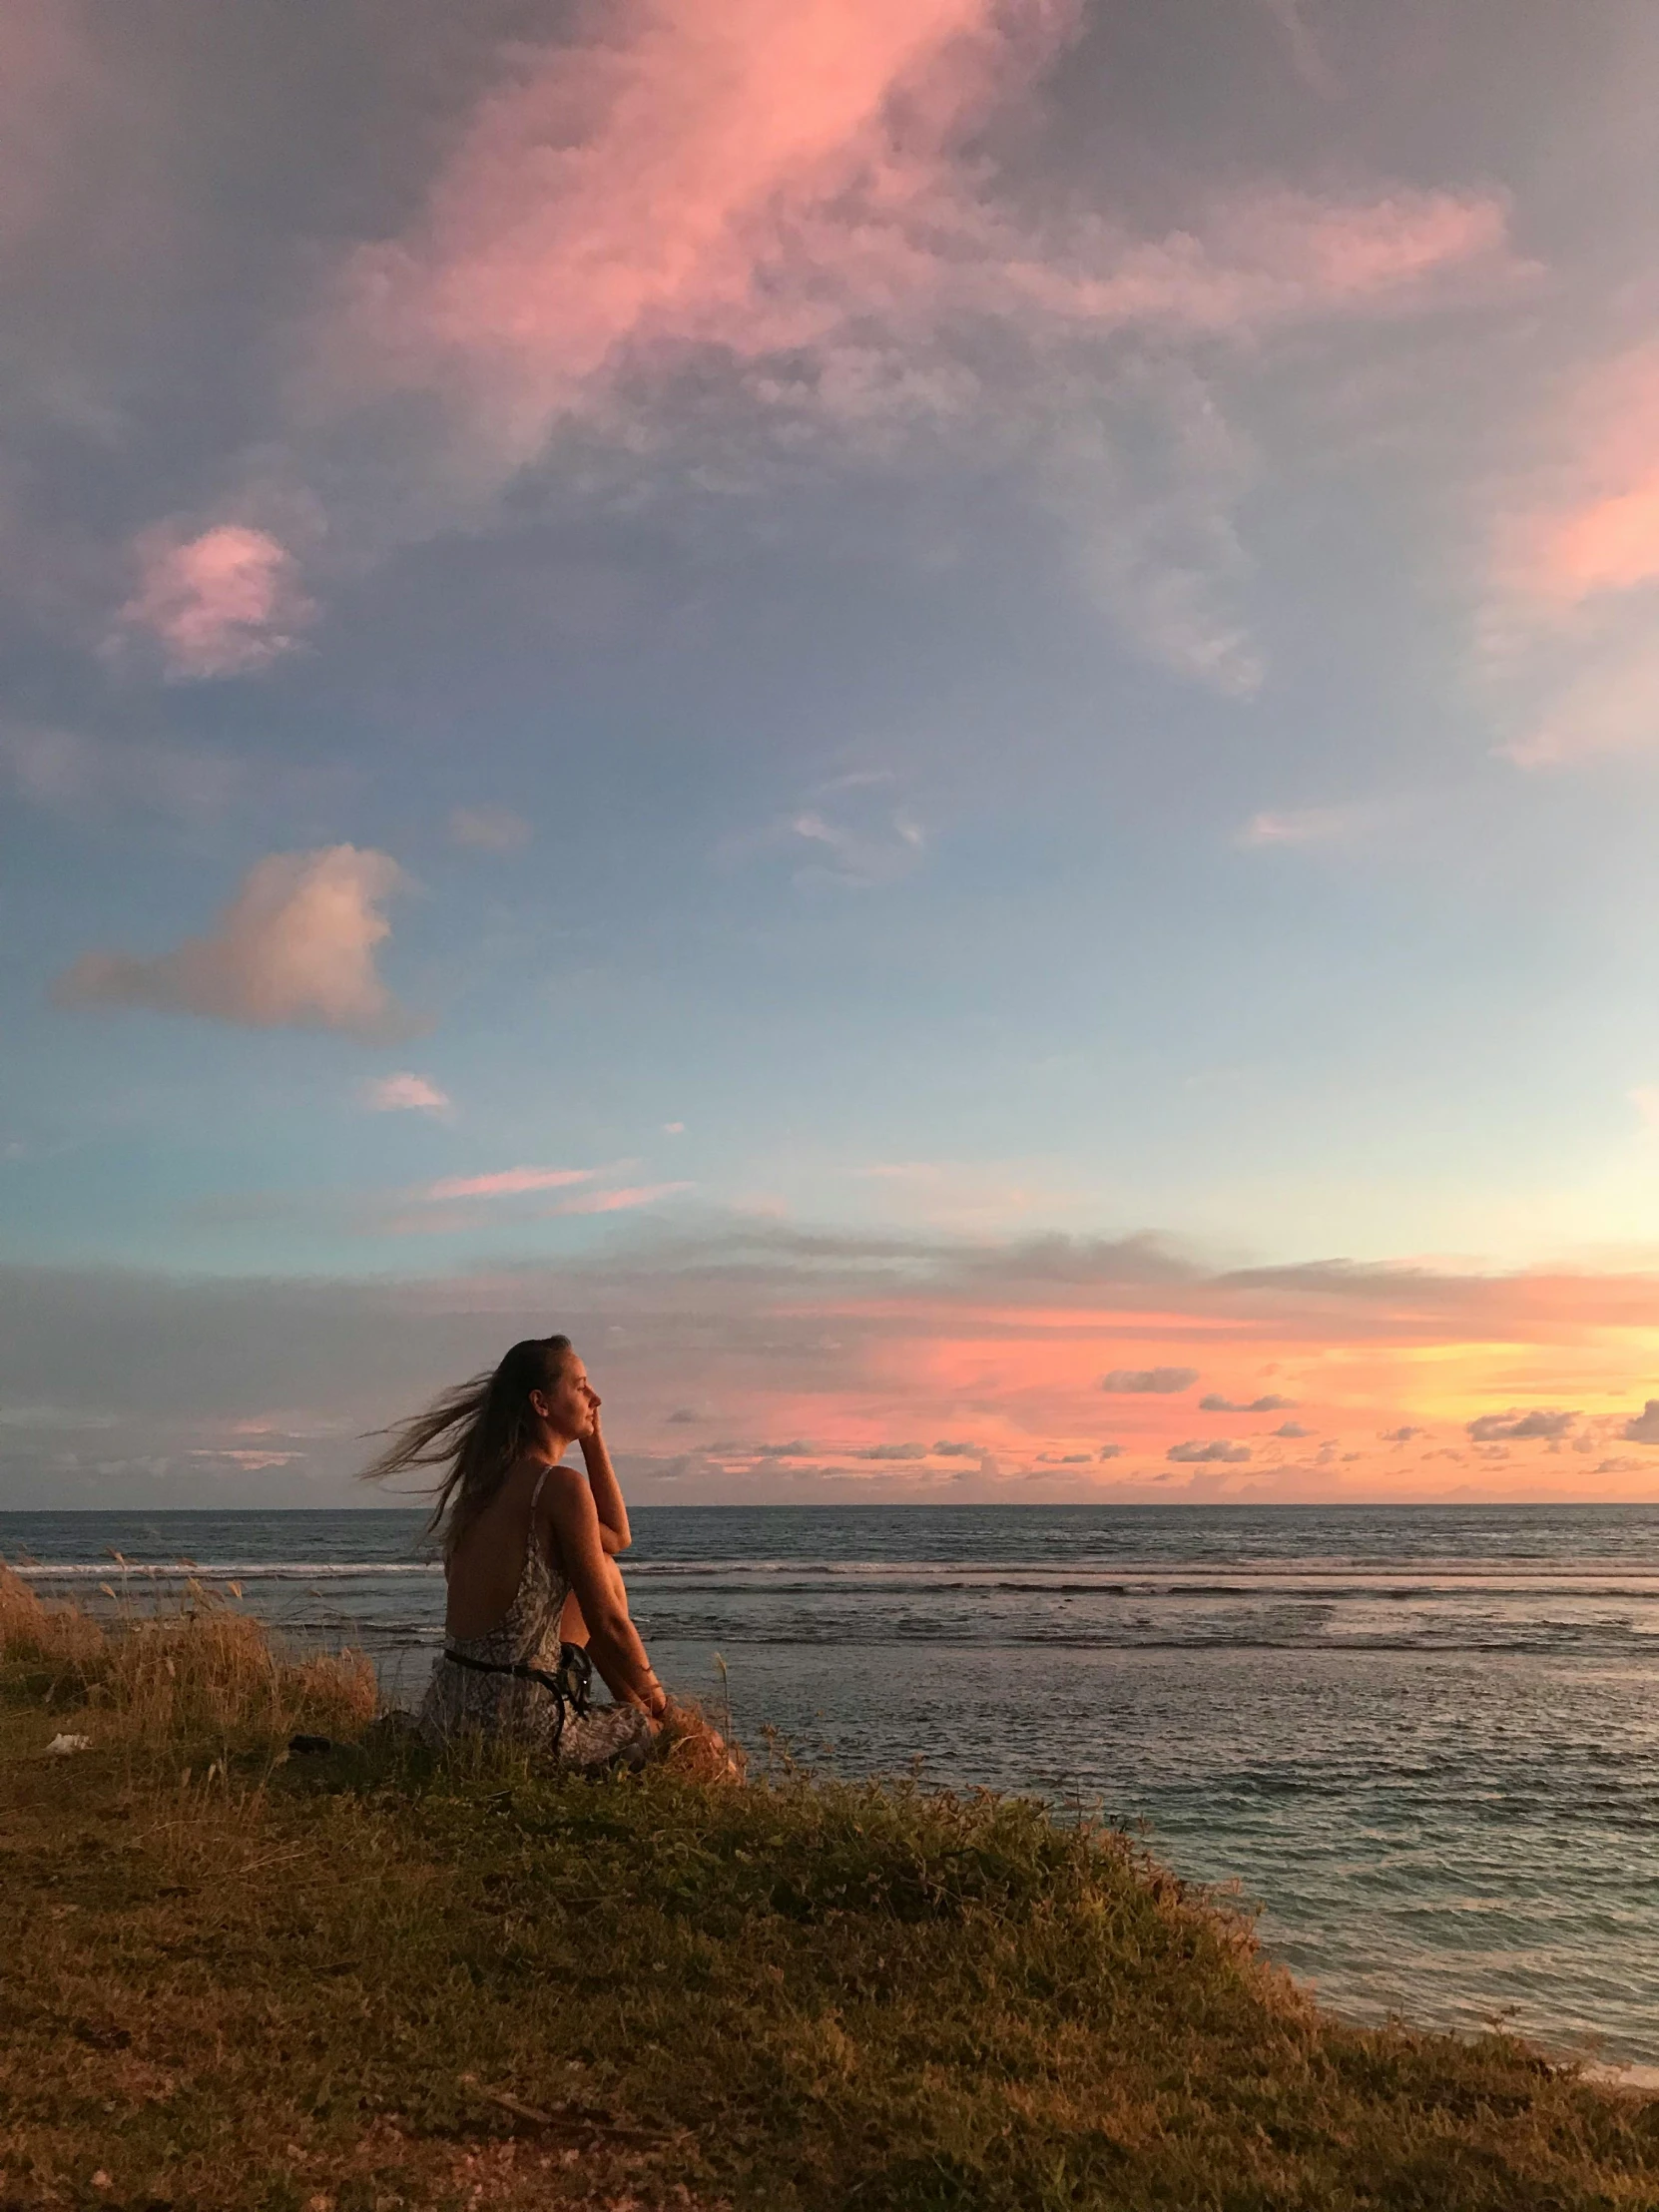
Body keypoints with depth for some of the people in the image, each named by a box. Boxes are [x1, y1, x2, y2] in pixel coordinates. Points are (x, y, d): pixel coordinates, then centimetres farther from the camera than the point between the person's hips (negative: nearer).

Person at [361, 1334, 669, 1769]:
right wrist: (651, 1691, 6)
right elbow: (608, 1624, -11)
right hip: (518, 1727, -8)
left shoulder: (496, 1482, 11)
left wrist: (593, 1436, 17)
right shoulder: (561, 1487, -15)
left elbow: (616, 1537, 22)